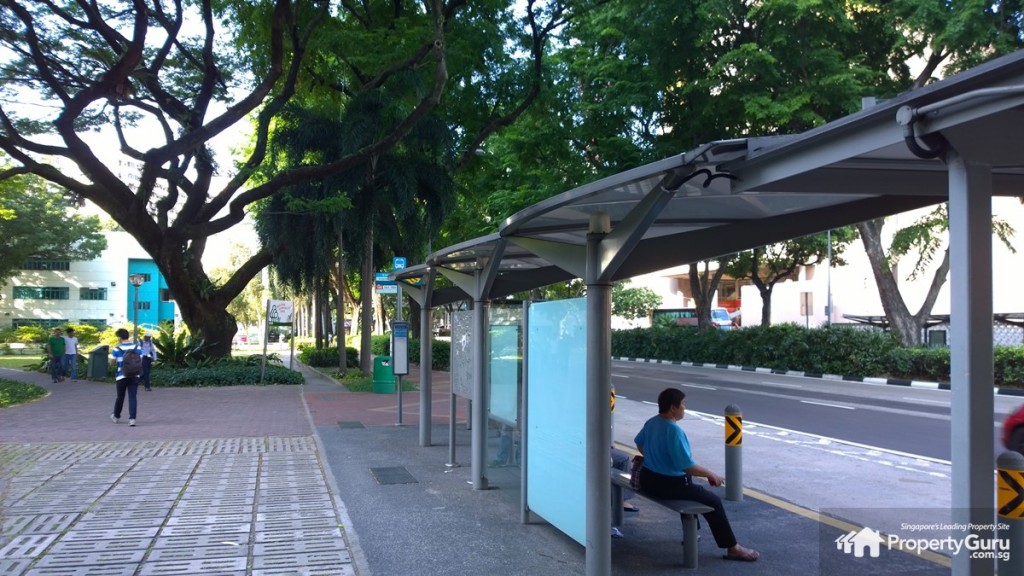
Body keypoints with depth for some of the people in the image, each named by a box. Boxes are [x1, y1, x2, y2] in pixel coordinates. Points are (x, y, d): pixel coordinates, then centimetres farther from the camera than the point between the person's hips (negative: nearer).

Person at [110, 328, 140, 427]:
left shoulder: (116, 349, -7)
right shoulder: (136, 347, 0)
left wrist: (112, 353, 16)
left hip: (122, 377, -1)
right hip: (134, 376, 1)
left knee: (120, 397, 15)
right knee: (132, 397, -1)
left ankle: (116, 417, 32)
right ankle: (132, 418, -12)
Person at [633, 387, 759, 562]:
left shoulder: (651, 422, 1)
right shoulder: (674, 431, -26)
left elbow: (639, 444, 19)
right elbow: (687, 467, -26)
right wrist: (711, 475, -11)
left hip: (648, 479, 10)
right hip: (668, 485, -10)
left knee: (689, 482, 35)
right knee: (713, 501, 1)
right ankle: (733, 549, 8)